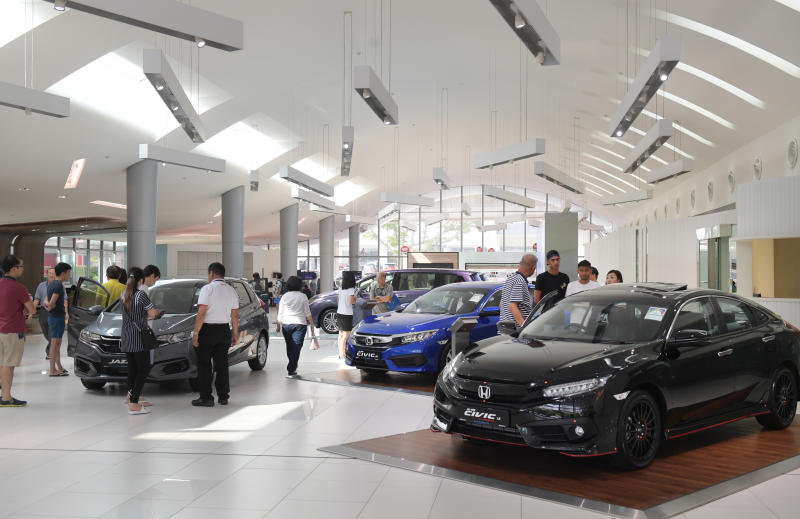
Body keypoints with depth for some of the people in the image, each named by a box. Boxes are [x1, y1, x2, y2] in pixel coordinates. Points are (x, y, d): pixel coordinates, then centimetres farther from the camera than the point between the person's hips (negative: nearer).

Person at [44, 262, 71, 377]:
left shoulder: (51, 284, 15)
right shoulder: (59, 285, -17)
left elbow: (46, 301, 17)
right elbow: (52, 303, -23)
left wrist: (48, 305, -3)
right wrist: (50, 307, -4)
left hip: (52, 317, 10)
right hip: (58, 317, -10)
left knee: (57, 343, 15)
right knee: (55, 343, -6)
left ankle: (59, 367, 22)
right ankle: (53, 370, -3)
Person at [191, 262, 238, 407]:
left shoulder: (207, 289, -10)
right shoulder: (231, 290, 8)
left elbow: (201, 314, -15)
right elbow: (235, 316, 8)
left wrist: (195, 333, -13)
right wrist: (235, 334, 15)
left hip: (207, 330, -6)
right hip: (225, 330, 6)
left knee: (204, 365, 1)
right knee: (222, 364, 12)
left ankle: (206, 398, 1)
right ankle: (223, 397, 16)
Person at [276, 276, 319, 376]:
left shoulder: (285, 297, 0)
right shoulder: (303, 297, -4)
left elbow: (280, 313, 2)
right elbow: (307, 313, -2)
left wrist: (278, 325, 13)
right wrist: (312, 325, 7)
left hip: (286, 324, 2)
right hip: (299, 324, -2)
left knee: (289, 346, 15)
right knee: (296, 347, -1)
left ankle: (292, 367, 26)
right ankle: (291, 369, -6)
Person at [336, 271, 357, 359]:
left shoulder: (341, 289, 7)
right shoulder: (351, 289, -13)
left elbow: (339, 300, 12)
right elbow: (351, 301, -18)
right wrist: (355, 299, 1)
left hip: (339, 313, 7)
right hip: (347, 314, -7)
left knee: (341, 334, 14)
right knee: (345, 335, -4)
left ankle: (340, 354, 18)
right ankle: (342, 355, -6)